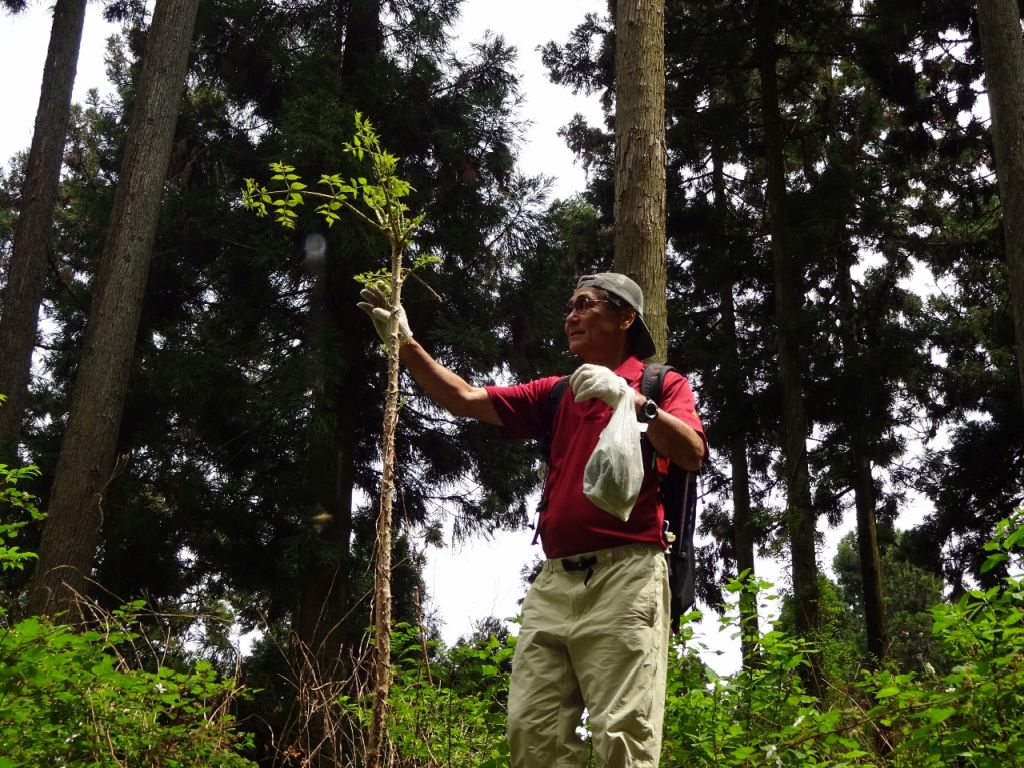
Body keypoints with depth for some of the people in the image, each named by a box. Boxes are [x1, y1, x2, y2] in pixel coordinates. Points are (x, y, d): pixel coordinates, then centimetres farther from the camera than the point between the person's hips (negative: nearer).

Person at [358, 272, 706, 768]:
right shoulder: (557, 394, 24)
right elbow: (467, 400, 20)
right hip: (554, 582, 6)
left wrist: (633, 401, -21)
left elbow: (693, 454, -9)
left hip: (623, 576, -5)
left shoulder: (662, 384, 8)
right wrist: (406, 344, 12)